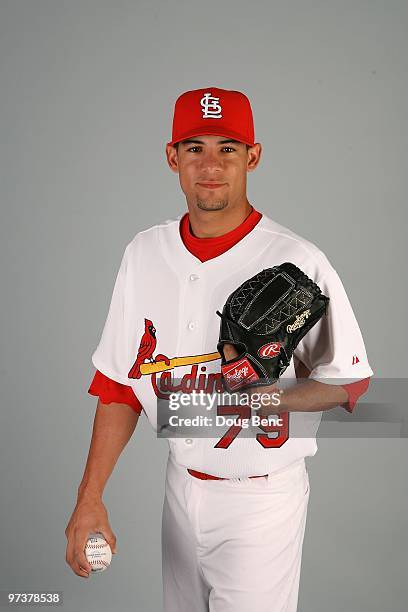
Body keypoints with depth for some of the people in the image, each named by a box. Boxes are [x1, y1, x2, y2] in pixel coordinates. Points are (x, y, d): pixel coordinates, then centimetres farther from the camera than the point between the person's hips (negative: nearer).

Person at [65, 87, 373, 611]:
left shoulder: (297, 262, -16)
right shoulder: (144, 253, -1)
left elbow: (351, 381, -8)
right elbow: (119, 383, 2)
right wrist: (89, 498, -1)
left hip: (262, 496, -5)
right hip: (181, 484, 5)